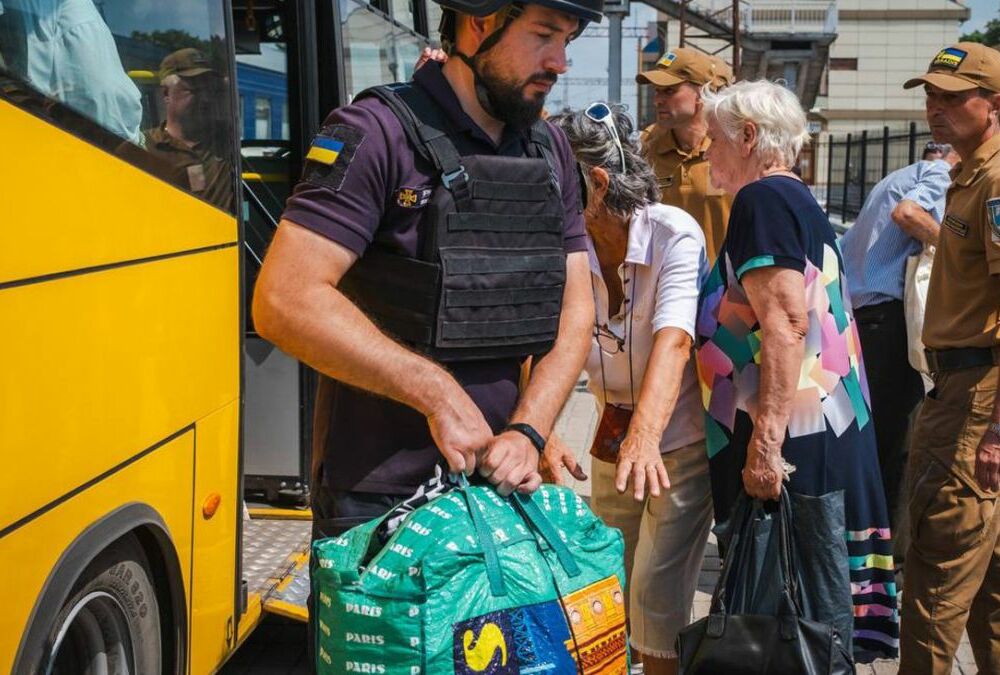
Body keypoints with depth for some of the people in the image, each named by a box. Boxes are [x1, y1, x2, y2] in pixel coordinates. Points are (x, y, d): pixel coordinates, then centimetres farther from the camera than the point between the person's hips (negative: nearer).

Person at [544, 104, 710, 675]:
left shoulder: (675, 235, -21)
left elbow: (673, 339, -34)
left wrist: (645, 434, -49)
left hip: (682, 444, -5)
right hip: (613, 444, 5)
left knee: (657, 604, -5)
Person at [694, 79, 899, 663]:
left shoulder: (764, 199, -11)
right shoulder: (801, 201, 20)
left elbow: (785, 324, -23)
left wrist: (766, 442, -26)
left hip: (792, 442, -10)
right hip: (832, 434, 10)